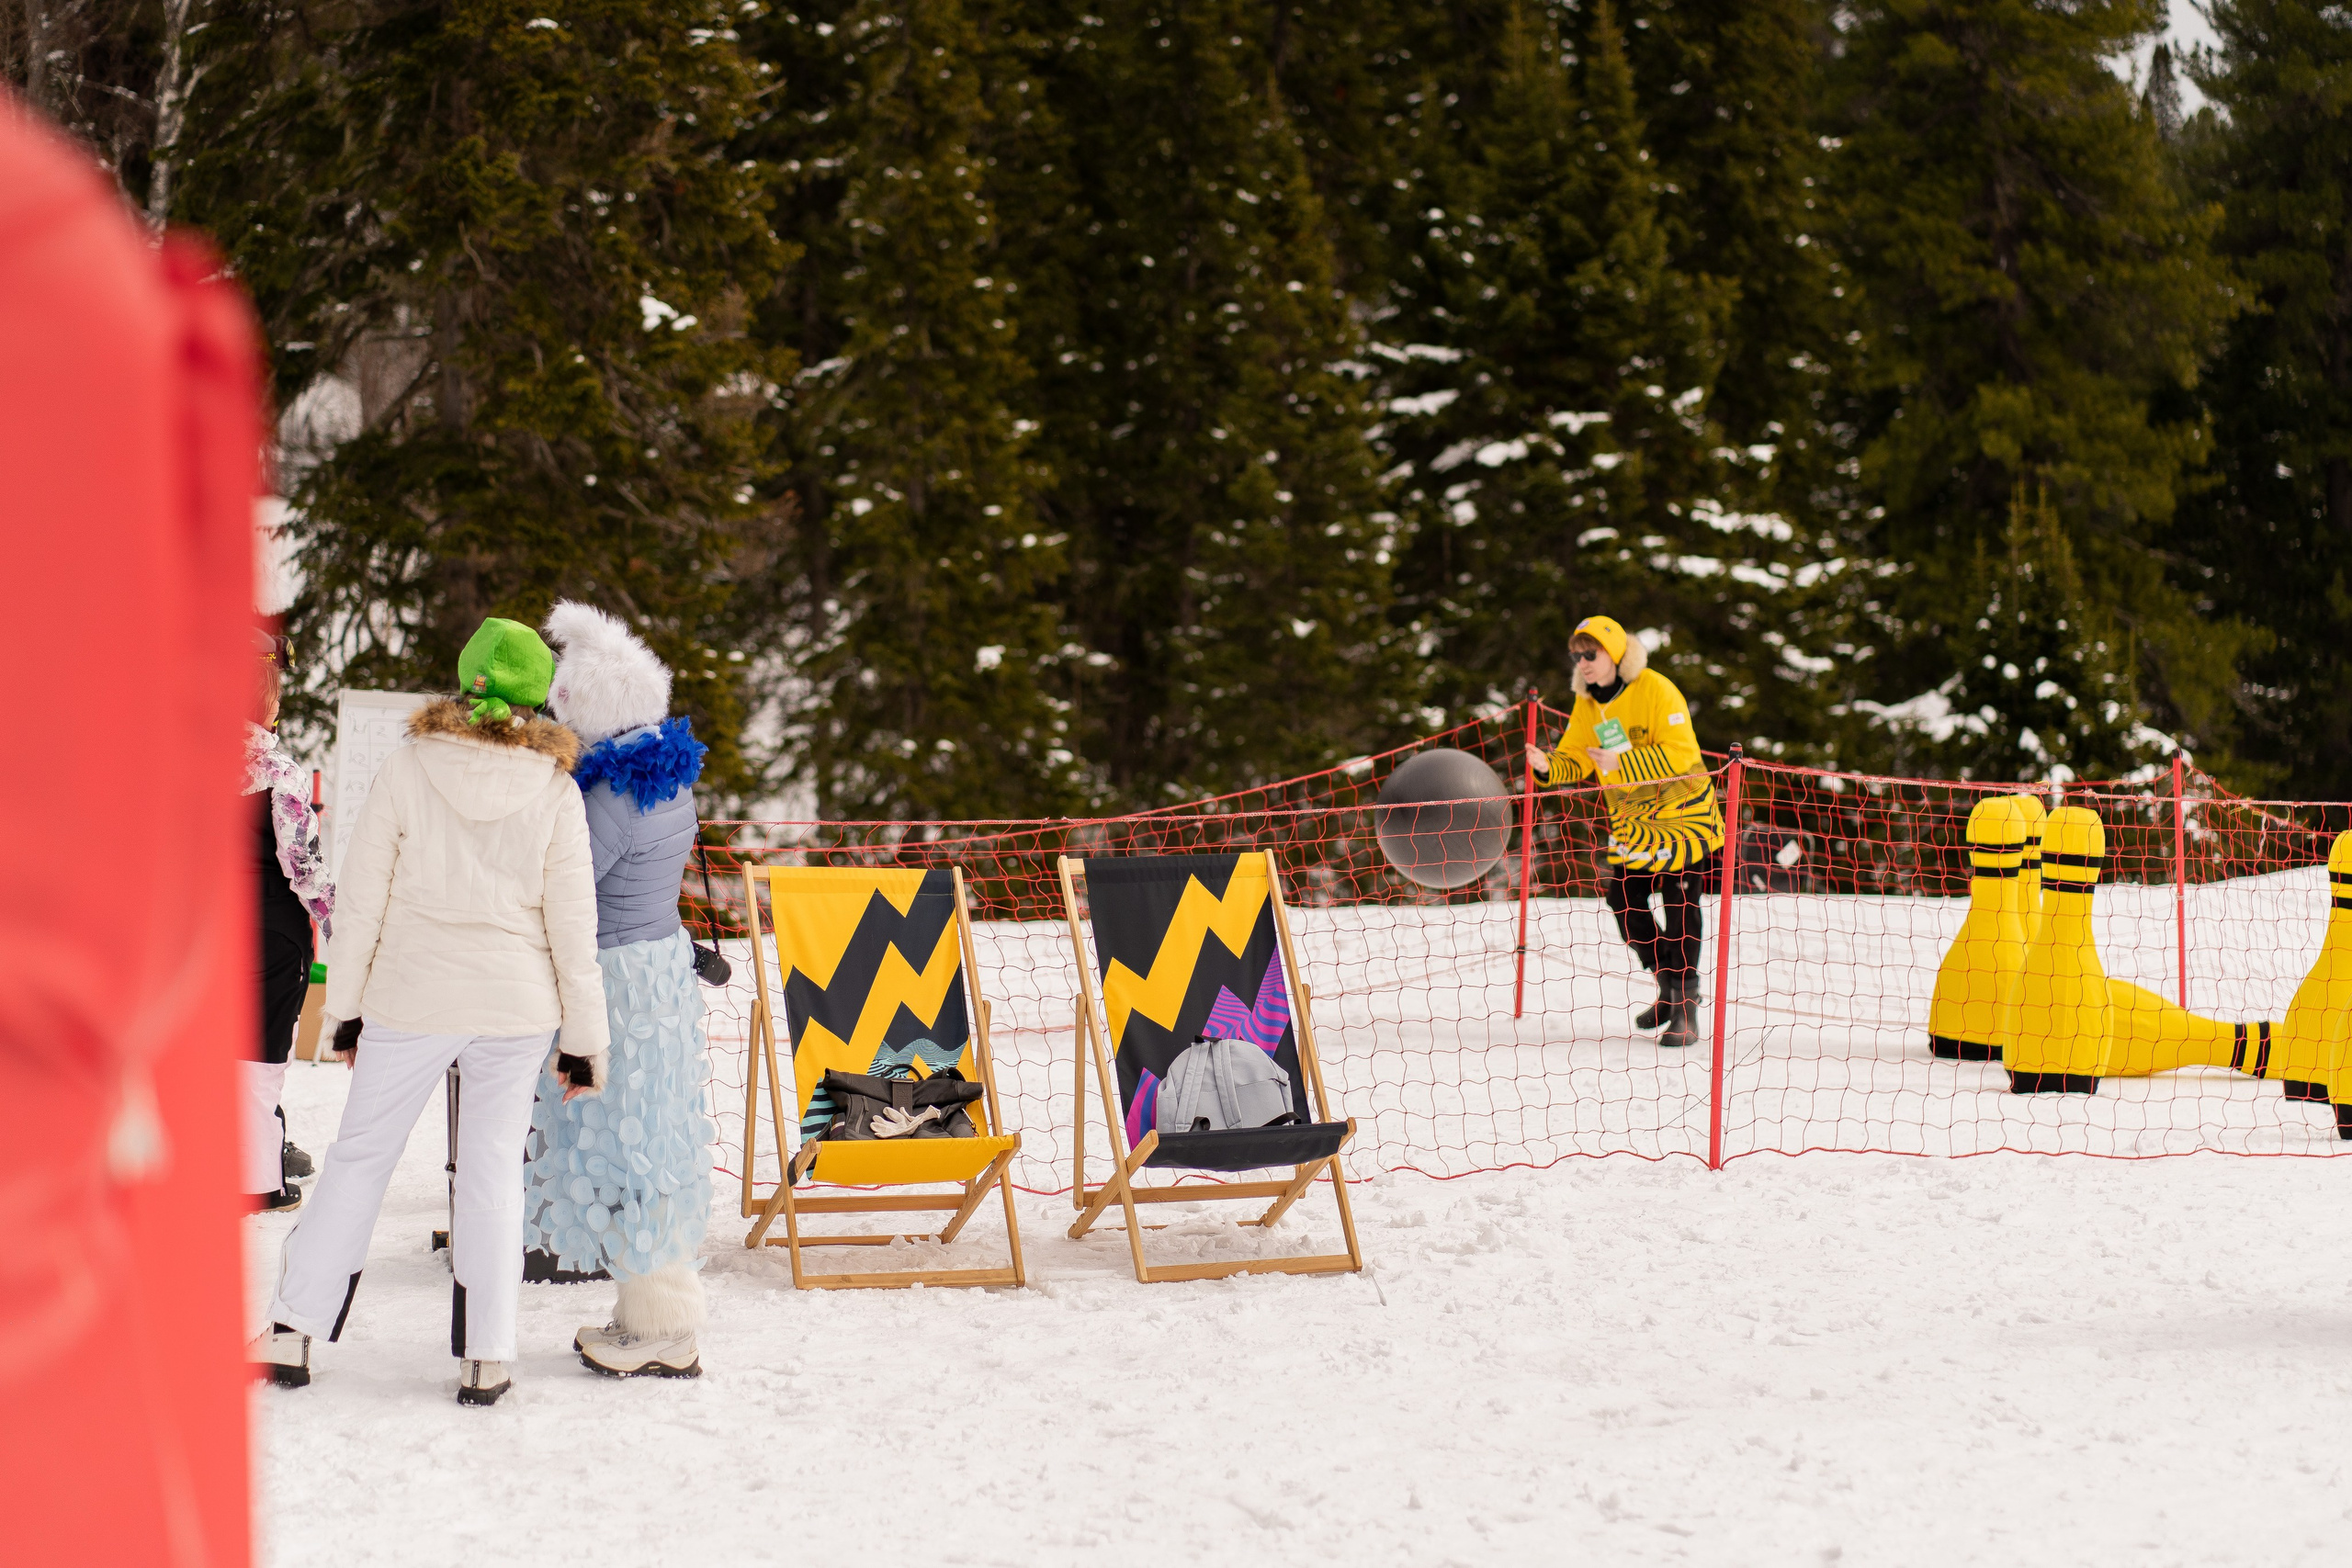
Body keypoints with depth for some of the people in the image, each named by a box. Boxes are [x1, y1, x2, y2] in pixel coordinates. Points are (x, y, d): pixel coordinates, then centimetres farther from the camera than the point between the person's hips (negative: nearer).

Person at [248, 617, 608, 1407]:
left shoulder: (408, 770, -6)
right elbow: (572, 924, -2)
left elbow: (361, 897, -3)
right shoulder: (553, 791, -5)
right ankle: (485, 1356, 5)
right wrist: (585, 1037, 6)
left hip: (410, 999, 0)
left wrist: (345, 1007, 7)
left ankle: (291, 1331, 8)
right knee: (493, 1169, 8)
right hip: (514, 1003, 0)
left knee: (359, 1156, 9)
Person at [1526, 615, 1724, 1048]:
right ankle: (1669, 988, 21)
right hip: (1631, 818, 7)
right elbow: (1575, 758, 3)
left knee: (1679, 905, -9)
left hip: (1681, 811, -7)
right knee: (1625, 902, 2)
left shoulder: (1655, 691, -20)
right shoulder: (1587, 702, 3)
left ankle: (1686, 1009, -5)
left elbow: (1679, 753, -28)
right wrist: (1549, 765, -20)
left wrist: (1620, 765, -35)